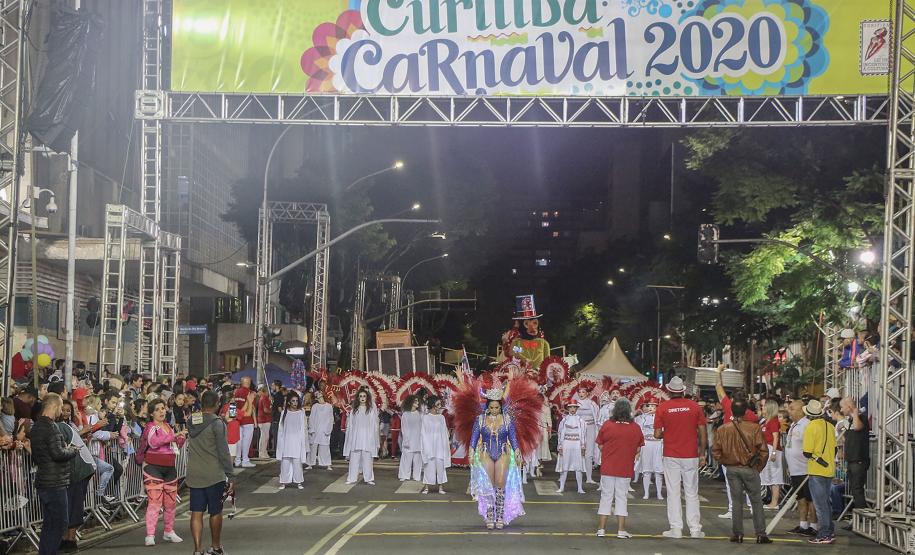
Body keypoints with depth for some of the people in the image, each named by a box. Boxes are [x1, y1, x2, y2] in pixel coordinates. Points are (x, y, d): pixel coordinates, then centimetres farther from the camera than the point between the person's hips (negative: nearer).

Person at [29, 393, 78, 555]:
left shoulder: (36, 427, 14)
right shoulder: (51, 427, -16)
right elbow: (58, 454, -23)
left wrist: (66, 450, 17)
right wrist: (73, 451, -4)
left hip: (43, 482, 10)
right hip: (54, 483, -10)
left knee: (49, 523, 15)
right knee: (60, 522, -5)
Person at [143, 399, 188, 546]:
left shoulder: (168, 426, 14)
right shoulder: (151, 427, -7)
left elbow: (175, 446, 24)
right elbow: (153, 442, -28)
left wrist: (182, 438, 4)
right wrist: (174, 436, -29)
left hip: (169, 468, 7)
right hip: (153, 467, -7)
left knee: (171, 501, 11)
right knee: (155, 501, -13)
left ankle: (169, 532, 26)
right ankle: (150, 535, -12)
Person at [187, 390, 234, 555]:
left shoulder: (191, 421, 5)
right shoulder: (217, 423, -12)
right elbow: (223, 452, -13)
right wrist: (230, 476, -9)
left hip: (194, 475, 4)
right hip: (214, 476, -4)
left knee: (196, 513, 4)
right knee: (216, 512, 11)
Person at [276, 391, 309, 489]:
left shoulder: (301, 413, 1)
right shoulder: (285, 412, 4)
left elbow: (304, 428, 3)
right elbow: (281, 429, 7)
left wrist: (304, 443, -1)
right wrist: (280, 442, 4)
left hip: (297, 441, -1)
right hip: (286, 441, 1)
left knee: (297, 462, -2)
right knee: (285, 462, 0)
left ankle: (298, 481, 6)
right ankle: (283, 482, 5)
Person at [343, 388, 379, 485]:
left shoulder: (372, 409, 5)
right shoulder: (354, 410, 9)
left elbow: (374, 424, 4)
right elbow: (350, 424, 14)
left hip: (367, 437, -1)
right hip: (355, 436, 1)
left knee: (367, 458, -2)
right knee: (354, 458, 0)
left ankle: (368, 478, 3)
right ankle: (352, 478, 4)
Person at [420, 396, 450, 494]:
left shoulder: (441, 417, 8)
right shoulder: (426, 418, 0)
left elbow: (445, 431, 10)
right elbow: (423, 433, 0)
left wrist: (447, 442, 5)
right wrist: (425, 445, -5)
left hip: (440, 445, 2)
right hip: (429, 444, -2)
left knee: (440, 465, 2)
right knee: (429, 465, -2)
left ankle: (441, 487, 7)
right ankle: (426, 487, 3)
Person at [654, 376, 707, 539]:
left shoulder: (662, 408, -5)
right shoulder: (695, 406, -2)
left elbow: (657, 434, -6)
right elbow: (703, 433, 0)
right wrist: (702, 454, 9)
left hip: (671, 456, -1)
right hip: (691, 456, 1)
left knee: (673, 493, 4)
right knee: (692, 493, 8)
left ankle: (676, 529, 4)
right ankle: (695, 529, 9)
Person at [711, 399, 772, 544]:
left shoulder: (723, 429, -5)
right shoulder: (754, 428, -11)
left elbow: (715, 451, -2)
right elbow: (763, 451, -10)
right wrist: (758, 466, 5)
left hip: (732, 469, 2)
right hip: (749, 468, -2)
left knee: (737, 501, 11)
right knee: (756, 501, 7)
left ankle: (737, 534, 11)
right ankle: (760, 534, 7)